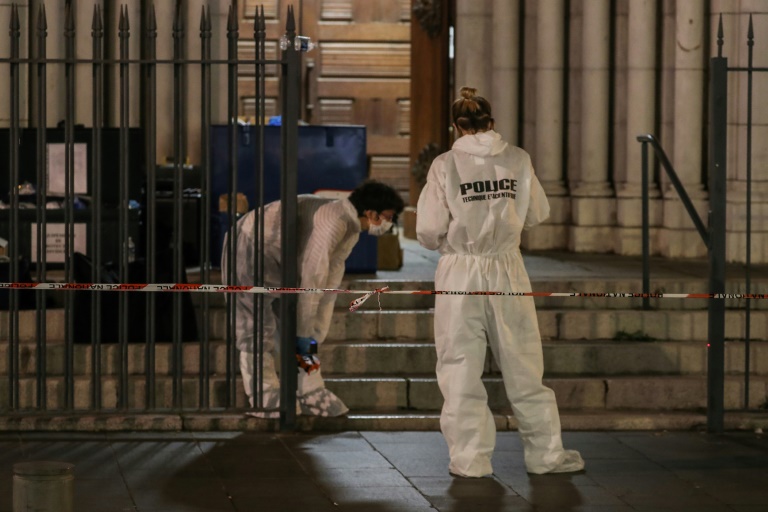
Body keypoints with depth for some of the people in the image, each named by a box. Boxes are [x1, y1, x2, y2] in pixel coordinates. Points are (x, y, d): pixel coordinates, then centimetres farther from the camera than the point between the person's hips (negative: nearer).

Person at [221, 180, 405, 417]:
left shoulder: (352, 232, 3)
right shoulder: (335, 218, -28)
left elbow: (329, 283, 6)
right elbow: (313, 276, -29)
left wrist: (313, 335, 4)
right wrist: (304, 333, -24)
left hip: (276, 258, 10)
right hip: (251, 244, -10)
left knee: (294, 324, 7)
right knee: (258, 326, -10)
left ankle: (310, 394, 9)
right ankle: (266, 398, -7)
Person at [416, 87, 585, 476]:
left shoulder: (445, 165, -8)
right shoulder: (517, 160, -1)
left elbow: (428, 231, -9)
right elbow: (537, 214, 10)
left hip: (461, 272, -2)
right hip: (507, 269, 2)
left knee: (462, 368, 7)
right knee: (522, 366, 11)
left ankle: (470, 459, 8)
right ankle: (545, 452, 18)